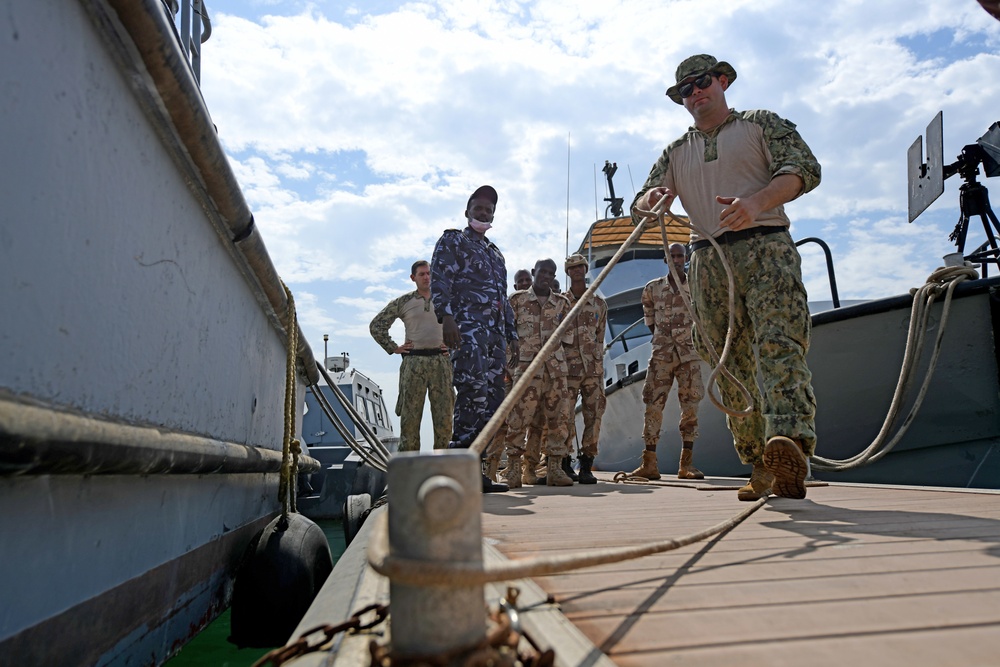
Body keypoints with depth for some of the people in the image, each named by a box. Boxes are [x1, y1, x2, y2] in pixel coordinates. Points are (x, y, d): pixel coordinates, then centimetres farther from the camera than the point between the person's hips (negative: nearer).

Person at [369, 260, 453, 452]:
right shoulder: (402, 302, 5)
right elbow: (376, 326, 8)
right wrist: (393, 348, 2)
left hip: (441, 361, 2)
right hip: (414, 362, -2)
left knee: (444, 413, 1)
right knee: (410, 413, -1)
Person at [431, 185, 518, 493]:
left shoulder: (495, 253, 31)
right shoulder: (452, 240, 9)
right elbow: (438, 279, -5)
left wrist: (511, 333, 22)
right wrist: (446, 316, -19)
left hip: (495, 333, 8)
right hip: (467, 327, -7)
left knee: (492, 400, 1)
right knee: (474, 392, -19)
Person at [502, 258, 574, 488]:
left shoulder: (563, 303, 14)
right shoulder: (517, 300, 8)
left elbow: (567, 336, 19)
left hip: (556, 368, 3)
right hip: (526, 366, -3)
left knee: (557, 417, 2)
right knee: (518, 417, -8)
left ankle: (555, 469, 9)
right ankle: (513, 469, 0)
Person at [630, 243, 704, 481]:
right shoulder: (652, 288, 8)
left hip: (689, 354, 0)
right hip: (661, 354, 0)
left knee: (690, 406, -1)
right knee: (653, 405, -6)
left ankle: (687, 464, 5)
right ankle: (649, 463, -4)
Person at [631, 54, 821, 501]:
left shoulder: (762, 124, 15)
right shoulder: (676, 153, 25)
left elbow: (804, 169, -1)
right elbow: (639, 210, 15)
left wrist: (757, 202, -21)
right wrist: (652, 199, -11)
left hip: (766, 249, -3)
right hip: (709, 260, 4)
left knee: (778, 343, -23)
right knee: (732, 364, -2)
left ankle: (791, 443, -39)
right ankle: (762, 468, 1)